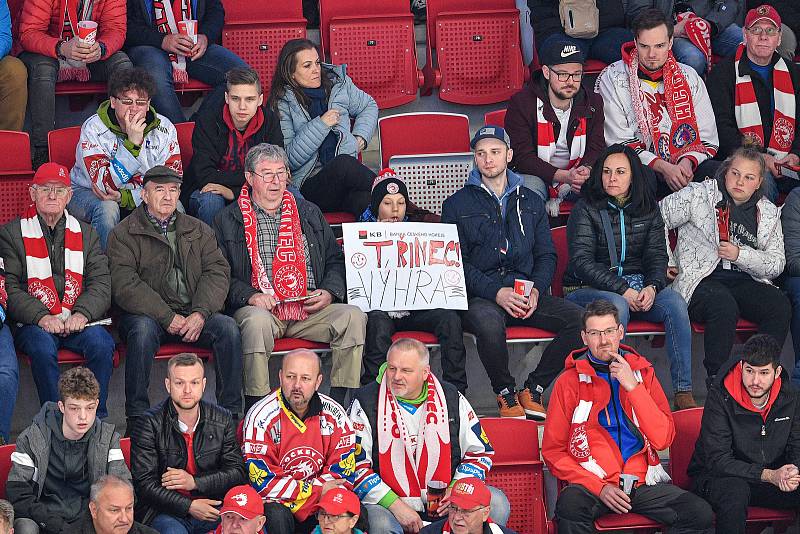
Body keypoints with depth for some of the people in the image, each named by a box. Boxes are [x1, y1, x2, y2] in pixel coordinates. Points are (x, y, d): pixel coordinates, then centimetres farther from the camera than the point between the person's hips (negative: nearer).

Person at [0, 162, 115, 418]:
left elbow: (101, 284, 9)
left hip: (78, 321, 2)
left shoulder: (86, 234, 18)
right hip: (33, 324, -2)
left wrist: (82, 313, -12)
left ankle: (97, 418, -19)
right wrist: (41, 317, -16)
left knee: (102, 343, -28)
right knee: (43, 346, -34)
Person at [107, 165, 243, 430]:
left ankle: (231, 413, -17)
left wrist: (200, 313, -13)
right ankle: (137, 417, -28)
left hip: (193, 313, 3)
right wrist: (167, 317, -18)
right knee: (143, 329, -36)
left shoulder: (198, 230, 18)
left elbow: (217, 272, 6)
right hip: (148, 314, -3)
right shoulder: (124, 234, 4)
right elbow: (125, 285, -9)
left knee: (227, 327, -23)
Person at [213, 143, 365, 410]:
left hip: (310, 308, 3)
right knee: (257, 322, -39)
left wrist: (329, 291, 0)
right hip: (260, 308, -3)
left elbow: (335, 260, 21)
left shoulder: (309, 214, 20)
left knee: (353, 316, -23)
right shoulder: (228, 221, 9)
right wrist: (249, 295, -15)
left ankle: (337, 405, -20)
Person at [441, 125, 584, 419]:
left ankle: (533, 389, -11)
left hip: (526, 291, 4)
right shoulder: (458, 204, 9)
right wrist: (496, 292, -15)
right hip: (480, 296, -4)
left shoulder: (531, 202, 21)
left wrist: (536, 290, -5)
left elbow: (547, 255, 17)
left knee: (581, 318, -23)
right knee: (489, 322, -40)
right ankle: (506, 395, -16)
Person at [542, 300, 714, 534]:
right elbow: (553, 451, 3)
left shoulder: (642, 371, 13)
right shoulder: (570, 381, 6)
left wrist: (634, 387, -7)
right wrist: (599, 487, -10)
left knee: (701, 514, -21)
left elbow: (663, 439, 2)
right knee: (569, 506, -37)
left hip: (643, 482, 3)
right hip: (593, 482, -3)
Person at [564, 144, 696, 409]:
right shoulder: (586, 209, -4)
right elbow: (582, 262, -12)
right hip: (588, 288, -4)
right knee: (617, 305, -37)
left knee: (675, 301, -24)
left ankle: (683, 392, -25)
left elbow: (657, 256, 6)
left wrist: (652, 287, -16)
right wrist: (623, 290, -21)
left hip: (638, 287, 4)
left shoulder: (648, 208, 9)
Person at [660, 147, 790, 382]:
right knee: (724, 306, -37)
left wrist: (741, 255, -7)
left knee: (780, 306, -26)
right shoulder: (698, 195, 4)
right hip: (700, 280, -4)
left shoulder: (768, 213, 14)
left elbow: (777, 265, 9)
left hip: (746, 281, 4)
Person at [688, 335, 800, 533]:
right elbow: (717, 460, -21)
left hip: (773, 478, 4)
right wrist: (769, 475, -29)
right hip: (716, 477, -4)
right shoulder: (720, 397, -17)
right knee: (736, 489, -39)